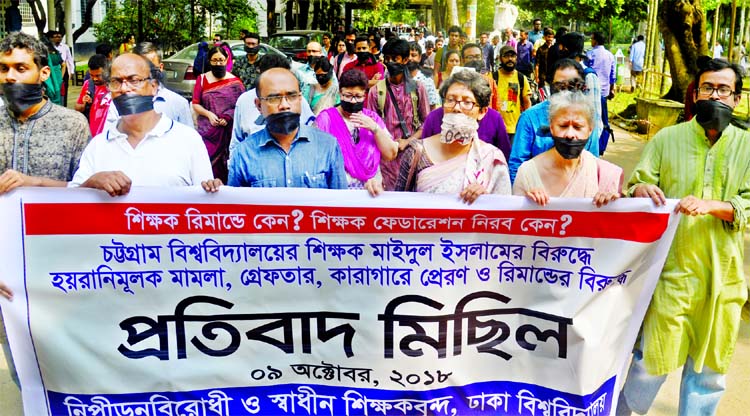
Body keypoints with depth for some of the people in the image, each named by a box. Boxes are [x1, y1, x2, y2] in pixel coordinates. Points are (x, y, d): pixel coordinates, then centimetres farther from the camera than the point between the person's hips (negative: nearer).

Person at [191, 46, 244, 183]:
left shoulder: (235, 82, 5)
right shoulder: (202, 79, 10)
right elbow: (195, 104, 7)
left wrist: (228, 118, -14)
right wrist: (208, 114, -11)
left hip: (228, 132, 0)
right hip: (207, 131, 1)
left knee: (225, 164, 2)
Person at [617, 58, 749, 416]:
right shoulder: (666, 139, 3)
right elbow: (635, 187, -1)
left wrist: (711, 205, -23)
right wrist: (642, 189, -24)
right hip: (671, 270, -2)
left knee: (710, 369, 14)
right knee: (653, 360, 3)